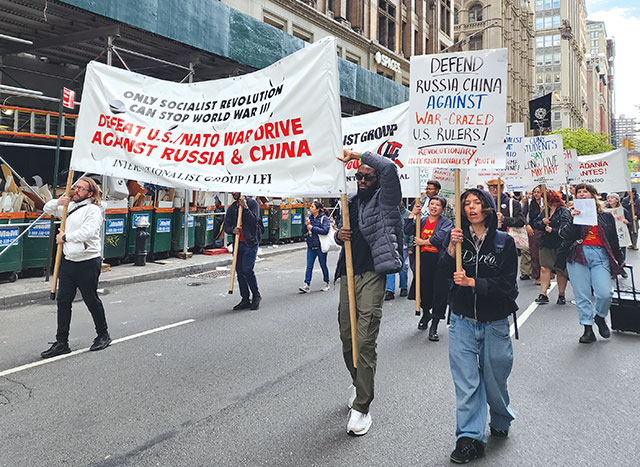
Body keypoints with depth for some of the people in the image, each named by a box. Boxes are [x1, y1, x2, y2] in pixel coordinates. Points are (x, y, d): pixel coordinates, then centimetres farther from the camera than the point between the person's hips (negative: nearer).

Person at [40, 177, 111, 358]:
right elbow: (47, 209, 26)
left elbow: (87, 232, -23)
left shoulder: (93, 209, -10)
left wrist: (65, 237, -12)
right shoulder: (69, 205, 14)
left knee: (91, 300, 4)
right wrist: (58, 202, 4)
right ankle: (61, 343, 13)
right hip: (68, 262, 7)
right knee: (63, 301, 6)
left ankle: (103, 335, 24)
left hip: (88, 263, -7)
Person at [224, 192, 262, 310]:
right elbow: (226, 226, 9)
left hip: (250, 242, -6)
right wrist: (232, 230, -12)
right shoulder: (231, 208, 14)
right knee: (239, 270, 5)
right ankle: (245, 300, 14)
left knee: (247, 269, -14)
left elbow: (254, 221, -12)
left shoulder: (252, 203, -1)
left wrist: (245, 207, -19)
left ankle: (256, 295, 6)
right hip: (238, 243, 6)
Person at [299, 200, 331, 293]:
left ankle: (326, 283, 23)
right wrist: (306, 225, -7)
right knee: (309, 266, 0)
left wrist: (312, 228, -18)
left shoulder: (324, 218, -7)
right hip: (311, 246, 5)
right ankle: (306, 285, 0)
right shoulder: (309, 217, 9)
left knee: (323, 265, 8)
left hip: (320, 246, -5)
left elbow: (325, 230, -20)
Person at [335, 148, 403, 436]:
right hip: (348, 274, 6)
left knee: (365, 341, -10)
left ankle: (361, 408, -3)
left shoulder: (384, 199, 0)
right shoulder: (350, 202, 18)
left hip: (372, 275, -6)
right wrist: (339, 235, 4)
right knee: (347, 338, 13)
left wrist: (359, 154, -7)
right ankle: (359, 385, 36)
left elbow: (389, 168, -17)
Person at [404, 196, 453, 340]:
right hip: (424, 260, 4)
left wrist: (423, 242, -8)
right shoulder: (422, 221, 12)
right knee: (424, 289, 14)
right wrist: (412, 214, -6)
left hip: (440, 261, -4)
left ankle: (434, 326, 7)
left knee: (439, 293, -3)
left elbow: (440, 238, -16)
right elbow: (407, 231, -1)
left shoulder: (447, 222, 0)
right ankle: (426, 314, 43)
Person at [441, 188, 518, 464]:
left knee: (494, 381, 13)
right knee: (466, 384, 1)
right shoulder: (456, 237, 1)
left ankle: (501, 422, 41)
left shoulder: (504, 242, -4)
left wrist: (473, 282, -20)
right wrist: (451, 249, -20)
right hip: (462, 322, 1)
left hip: (494, 323, -1)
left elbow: (507, 284, -9)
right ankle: (469, 438, 12)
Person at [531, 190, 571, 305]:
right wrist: (542, 222, -11)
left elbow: (565, 228, -18)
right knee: (544, 268, -4)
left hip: (560, 245, -5)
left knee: (560, 271, 6)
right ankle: (543, 294, -2)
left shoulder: (564, 212, -7)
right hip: (546, 245, 5)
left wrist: (552, 230, -21)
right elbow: (534, 224, 7)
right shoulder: (544, 211, 13)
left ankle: (561, 295, 17)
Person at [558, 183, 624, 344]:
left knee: (605, 293, -12)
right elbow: (566, 237, -5)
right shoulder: (572, 214, 9)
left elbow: (614, 240, 19)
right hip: (578, 256, 0)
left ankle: (600, 317, 19)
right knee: (582, 295, 0)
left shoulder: (606, 216, 14)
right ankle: (588, 329, 10)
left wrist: (619, 260, 21)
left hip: (600, 256, 1)